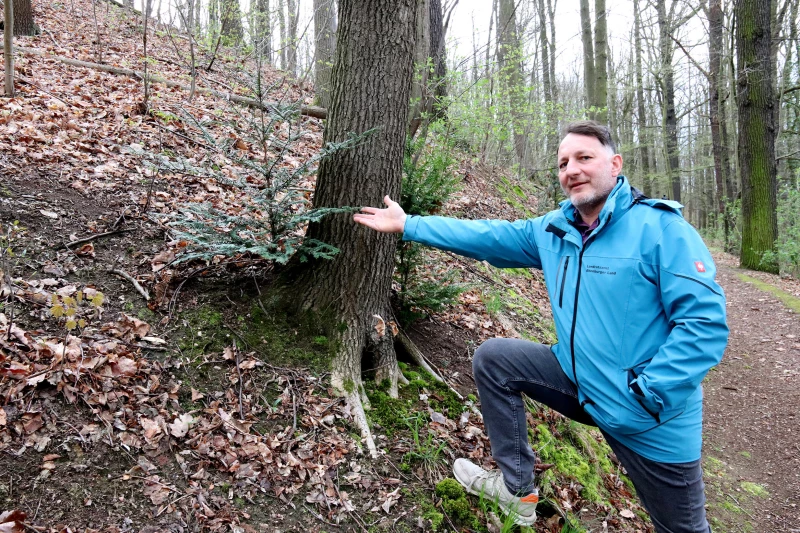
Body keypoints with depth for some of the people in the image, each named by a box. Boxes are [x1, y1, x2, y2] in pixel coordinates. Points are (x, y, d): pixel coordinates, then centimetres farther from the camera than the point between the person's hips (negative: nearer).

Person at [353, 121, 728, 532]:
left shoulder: (660, 228, -19)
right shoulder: (553, 230, 0)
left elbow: (705, 322, -23)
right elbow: (485, 236, 2)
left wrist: (645, 396, -24)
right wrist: (407, 225, 1)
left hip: (654, 420, -5)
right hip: (579, 380, 5)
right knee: (493, 359, 1)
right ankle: (517, 488, 14)